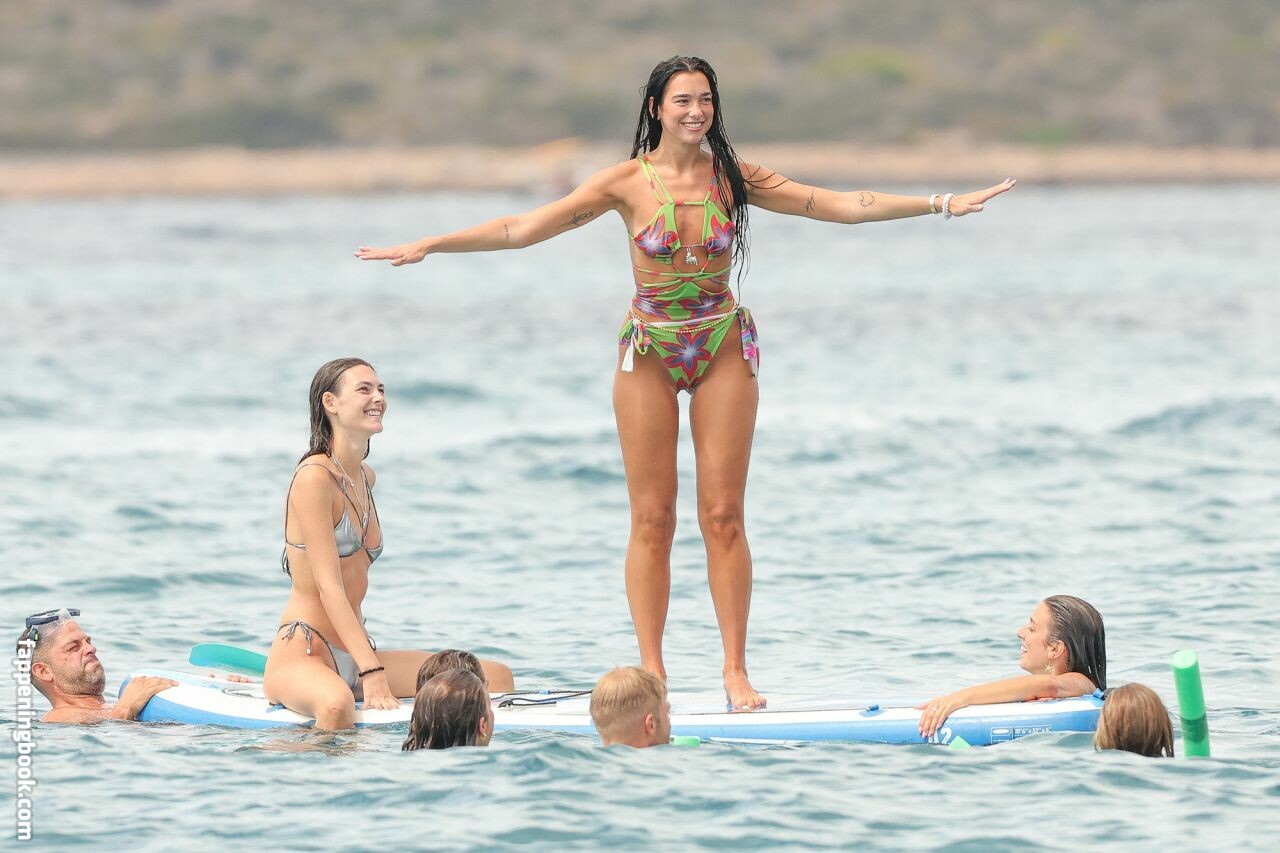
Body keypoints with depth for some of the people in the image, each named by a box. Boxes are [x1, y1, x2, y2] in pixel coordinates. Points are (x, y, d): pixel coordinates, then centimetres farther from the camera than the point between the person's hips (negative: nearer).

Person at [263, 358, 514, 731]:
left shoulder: (365, 477, 15)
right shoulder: (314, 477, -12)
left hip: (352, 655, 9)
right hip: (301, 654, -9)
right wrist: (371, 672, -25)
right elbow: (329, 588, -18)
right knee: (336, 704, -44)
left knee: (497, 677, -1)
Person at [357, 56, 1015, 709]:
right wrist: (428, 246, -14)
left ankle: (735, 670, 2)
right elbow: (524, 228, -8)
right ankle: (651, 672, 4)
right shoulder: (628, 182, -7)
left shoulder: (733, 177, -1)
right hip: (649, 352, -1)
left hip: (723, 348, 1)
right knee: (651, 520, 0)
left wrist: (941, 205, -5)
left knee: (723, 515, -1)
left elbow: (839, 206, -1)